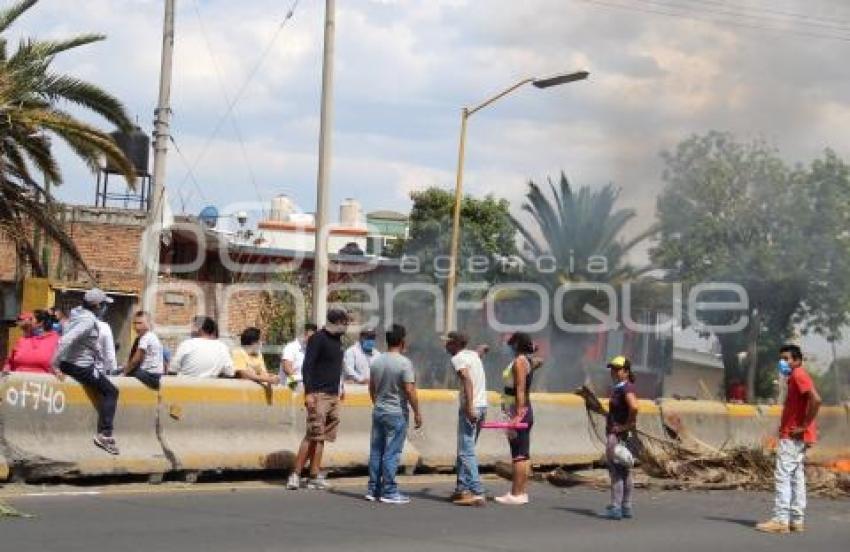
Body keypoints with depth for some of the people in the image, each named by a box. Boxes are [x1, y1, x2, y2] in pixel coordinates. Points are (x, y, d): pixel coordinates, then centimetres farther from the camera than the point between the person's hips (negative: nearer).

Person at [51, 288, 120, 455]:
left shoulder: (78, 313, 7)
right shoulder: (88, 320, -21)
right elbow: (66, 340, -30)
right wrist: (55, 365, -25)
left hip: (69, 363, 10)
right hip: (81, 367, -10)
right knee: (111, 392, -2)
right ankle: (104, 434, -11)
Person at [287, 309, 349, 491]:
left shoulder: (338, 340, 15)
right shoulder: (318, 339, -9)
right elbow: (307, 366, -14)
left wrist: (340, 386, 24)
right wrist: (308, 393, -20)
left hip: (333, 395, 8)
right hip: (318, 394, -8)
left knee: (322, 436, 5)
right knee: (313, 435, -11)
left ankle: (314, 476, 6)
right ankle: (296, 475, -6)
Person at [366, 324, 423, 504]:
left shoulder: (377, 361, 4)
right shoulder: (404, 363, -15)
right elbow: (410, 390, -17)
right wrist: (417, 413, -9)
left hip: (378, 411, 6)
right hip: (397, 413, -6)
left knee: (376, 451, 11)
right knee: (392, 453, -2)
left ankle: (373, 489, 16)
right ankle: (389, 492, 0)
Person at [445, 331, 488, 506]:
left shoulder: (458, 358, -8)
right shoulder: (474, 355, 17)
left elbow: (468, 380, -22)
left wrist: (469, 407, -27)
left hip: (470, 407, -9)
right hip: (482, 405, 9)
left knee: (466, 452, -10)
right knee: (465, 450, 16)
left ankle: (477, 493, -17)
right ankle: (462, 488, 18)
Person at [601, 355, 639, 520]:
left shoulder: (627, 388, -14)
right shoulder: (616, 388, 16)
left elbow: (634, 407, -31)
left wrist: (629, 425, -21)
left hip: (620, 434, -10)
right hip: (613, 433, 10)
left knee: (616, 471, -10)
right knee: (625, 471, 12)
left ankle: (615, 508, -10)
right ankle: (626, 507, 17)